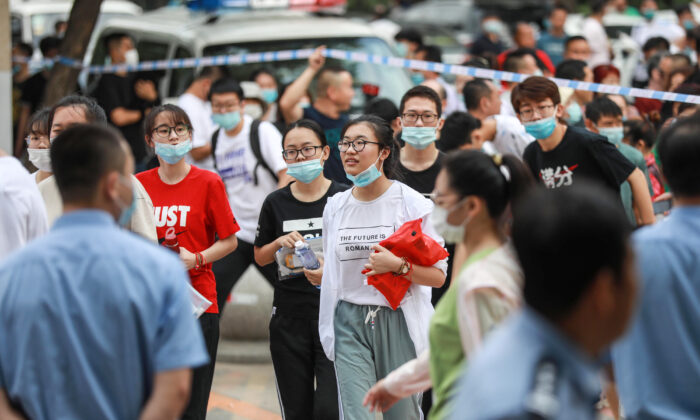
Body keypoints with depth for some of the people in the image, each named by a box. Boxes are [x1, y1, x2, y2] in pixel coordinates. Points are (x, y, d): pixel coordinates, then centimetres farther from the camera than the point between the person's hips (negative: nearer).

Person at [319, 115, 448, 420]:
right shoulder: (336, 206, 9)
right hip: (350, 323, 3)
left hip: (397, 322, -2)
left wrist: (398, 265, -19)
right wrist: (317, 270, 5)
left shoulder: (410, 202, -4)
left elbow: (438, 275, -7)